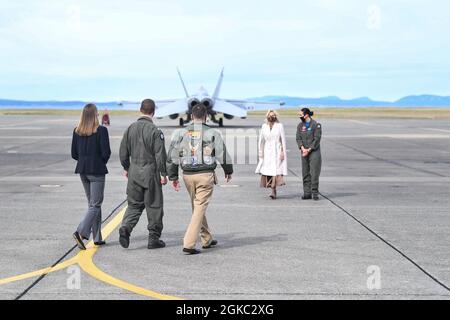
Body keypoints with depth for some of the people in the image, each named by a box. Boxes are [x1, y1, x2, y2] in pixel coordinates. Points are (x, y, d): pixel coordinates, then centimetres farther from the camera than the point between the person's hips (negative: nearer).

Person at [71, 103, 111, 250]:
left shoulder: (77, 131, 2)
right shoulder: (101, 130, -13)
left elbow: (74, 154, 4)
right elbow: (106, 152, -13)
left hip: (82, 170, 6)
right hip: (97, 170, -6)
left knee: (93, 203, 16)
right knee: (95, 205, -1)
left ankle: (97, 238, 19)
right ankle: (81, 232, -18)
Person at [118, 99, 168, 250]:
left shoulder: (131, 128, 3)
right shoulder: (155, 131, -13)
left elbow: (123, 152, 9)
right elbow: (160, 155, -13)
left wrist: (126, 168, 22)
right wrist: (163, 174, -6)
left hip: (134, 171, 4)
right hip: (150, 172, -4)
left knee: (134, 204, 12)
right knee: (154, 206, 6)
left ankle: (125, 228, -10)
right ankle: (154, 238, 11)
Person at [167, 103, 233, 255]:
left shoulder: (181, 133, 3)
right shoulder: (212, 133, -4)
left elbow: (172, 156, 2)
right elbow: (223, 154, 2)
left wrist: (173, 177, 10)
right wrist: (228, 171, 18)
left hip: (188, 175, 4)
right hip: (205, 175, -4)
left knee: (197, 207, 19)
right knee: (200, 209, -2)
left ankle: (207, 239, 30)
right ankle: (189, 244, -11)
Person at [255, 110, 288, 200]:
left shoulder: (279, 126, 0)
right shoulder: (264, 126, 8)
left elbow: (283, 140, -1)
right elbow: (261, 140, 12)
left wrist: (283, 152, -7)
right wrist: (261, 152, 7)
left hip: (277, 151, -3)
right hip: (267, 151, 3)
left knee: (276, 171, -12)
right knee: (267, 171, -1)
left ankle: (273, 191, -16)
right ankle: (274, 191, 10)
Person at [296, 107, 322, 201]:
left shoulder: (316, 124, -6)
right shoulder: (300, 125, 10)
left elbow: (317, 139, -9)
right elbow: (298, 138, 5)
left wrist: (309, 150, -13)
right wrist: (303, 149, -11)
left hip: (314, 152, -5)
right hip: (304, 153, 5)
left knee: (314, 172, -7)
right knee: (305, 173, 5)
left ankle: (315, 193, -3)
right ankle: (307, 193, 9)